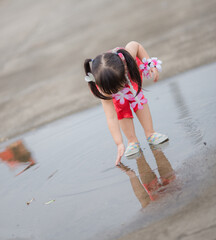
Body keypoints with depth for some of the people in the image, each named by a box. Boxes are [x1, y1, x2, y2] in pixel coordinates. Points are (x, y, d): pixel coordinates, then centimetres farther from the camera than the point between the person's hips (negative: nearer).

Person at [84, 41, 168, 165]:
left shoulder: (128, 55, -48)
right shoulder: (104, 90, -45)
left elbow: (136, 45, -22)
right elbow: (111, 118, -42)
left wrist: (150, 65, -27)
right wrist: (119, 144, -44)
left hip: (134, 69, 2)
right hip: (108, 81, -1)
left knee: (138, 98, -9)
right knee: (121, 109, -12)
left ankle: (150, 133, 0)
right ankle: (132, 141, 0)